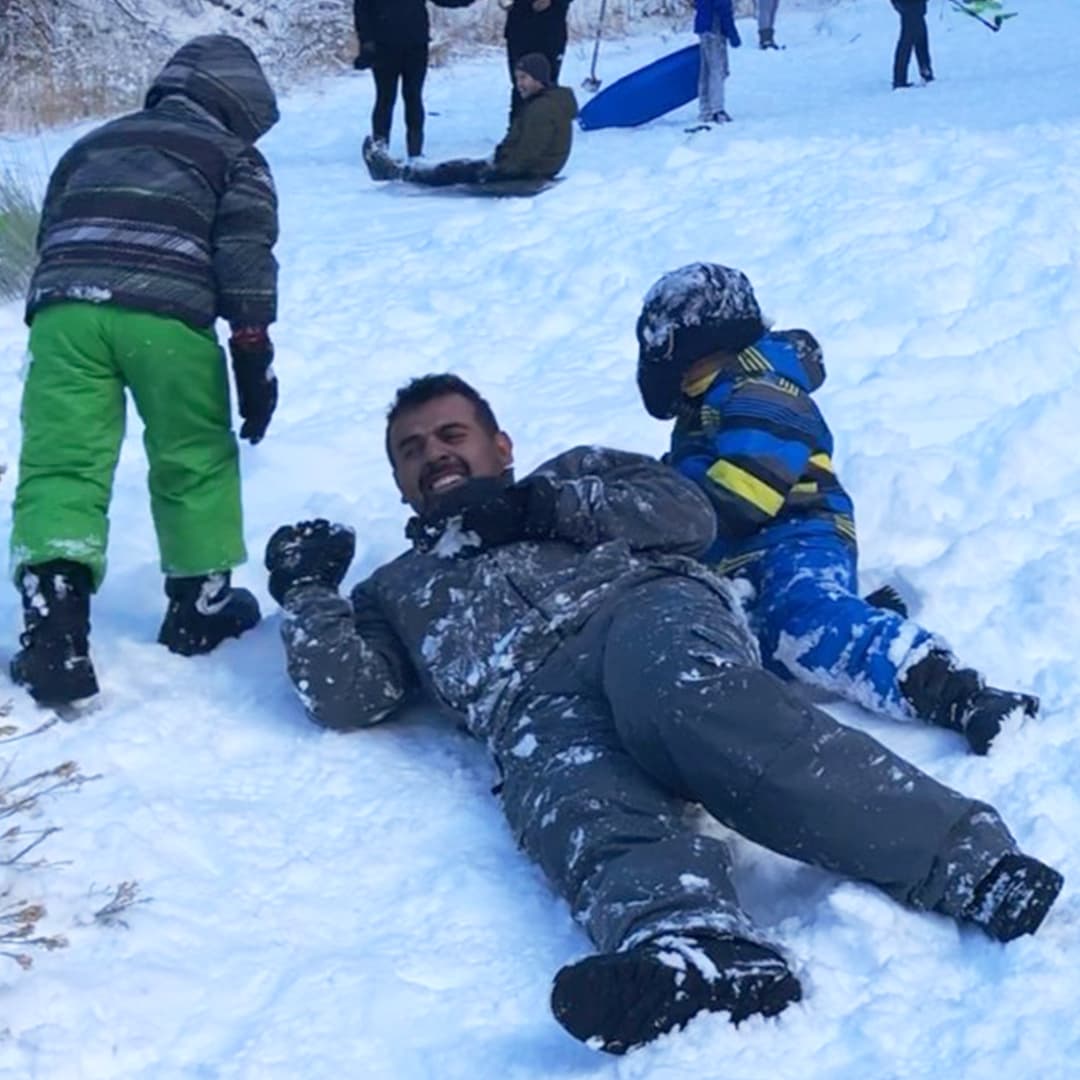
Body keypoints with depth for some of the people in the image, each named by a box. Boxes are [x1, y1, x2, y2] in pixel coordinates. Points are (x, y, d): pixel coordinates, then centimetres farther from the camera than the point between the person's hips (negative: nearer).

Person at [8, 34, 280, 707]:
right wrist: (253, 354, 5)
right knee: (195, 460, 16)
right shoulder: (235, 157, 19)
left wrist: (58, 316, 36)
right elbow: (246, 259, 6)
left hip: (63, 305, 3)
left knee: (59, 465, 1)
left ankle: (54, 622, -15)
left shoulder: (93, 144, 33)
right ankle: (199, 605, 27)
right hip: (166, 312, -3)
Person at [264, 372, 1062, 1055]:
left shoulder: (573, 471, 36)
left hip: (646, 606, -1)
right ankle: (700, 956, -68)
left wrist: (539, 507, 11)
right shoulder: (396, 592, 39)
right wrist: (307, 591, 17)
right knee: (586, 810, -36)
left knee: (681, 695, -38)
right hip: (541, 707, 1)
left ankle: (967, 860, -50)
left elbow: (689, 511, 17)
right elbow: (348, 697, 23)